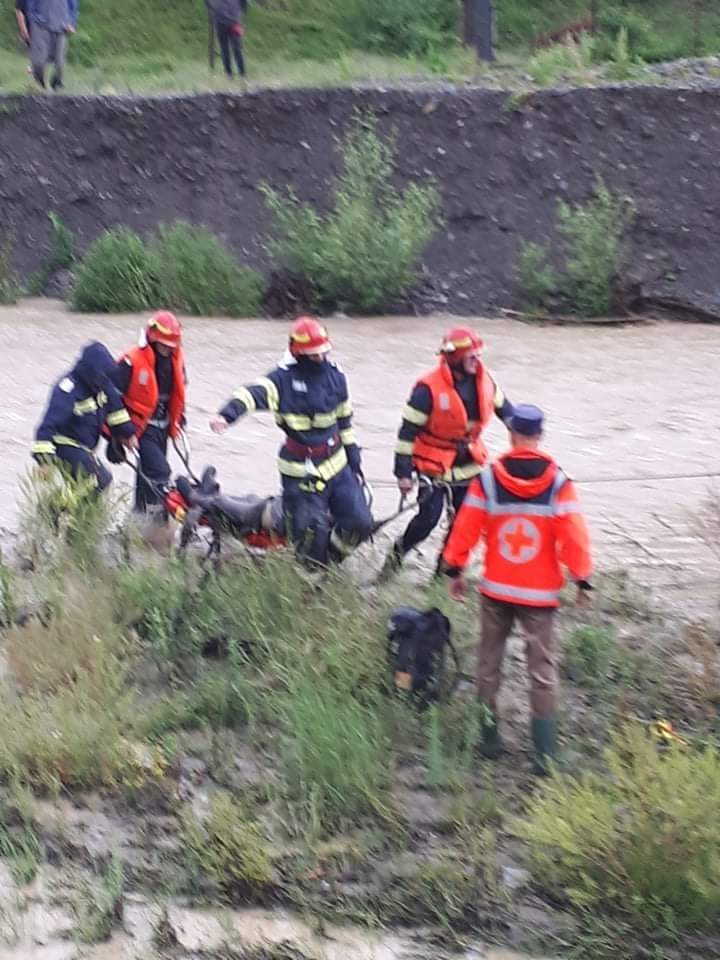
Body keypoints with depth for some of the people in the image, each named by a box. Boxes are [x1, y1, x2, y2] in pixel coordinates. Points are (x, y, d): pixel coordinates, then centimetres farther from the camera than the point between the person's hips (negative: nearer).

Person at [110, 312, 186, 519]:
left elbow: (179, 391, 21)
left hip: (163, 426, 7)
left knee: (148, 472, 17)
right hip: (142, 426, -7)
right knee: (159, 472, -19)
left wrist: (179, 418, 24)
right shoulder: (132, 362, -20)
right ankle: (154, 518, -16)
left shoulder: (175, 359, 2)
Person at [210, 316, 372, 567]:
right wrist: (227, 414, -51)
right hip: (300, 472, -5)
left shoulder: (335, 376, 4)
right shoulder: (284, 378, -13)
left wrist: (353, 457, 18)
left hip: (337, 465, 5)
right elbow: (255, 394, -32)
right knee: (311, 534, -3)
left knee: (360, 523, 4)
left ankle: (330, 561, 30)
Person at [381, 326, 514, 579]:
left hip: (468, 462, 6)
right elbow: (408, 430, -17)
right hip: (434, 464, -6)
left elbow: (502, 406, 16)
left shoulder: (483, 380, -4)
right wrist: (403, 472, -16)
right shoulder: (429, 388, -22)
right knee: (428, 518, -8)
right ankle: (396, 555, 16)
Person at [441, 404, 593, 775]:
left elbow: (465, 528, -5)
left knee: (489, 663, 17)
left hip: (496, 589, 1)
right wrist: (582, 579, 1)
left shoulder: (487, 479, -9)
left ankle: (488, 739, 23)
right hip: (540, 592, -1)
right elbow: (574, 536, -11)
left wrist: (454, 570, 9)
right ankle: (544, 752, 2)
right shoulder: (558, 483, -12)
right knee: (542, 668, 6)